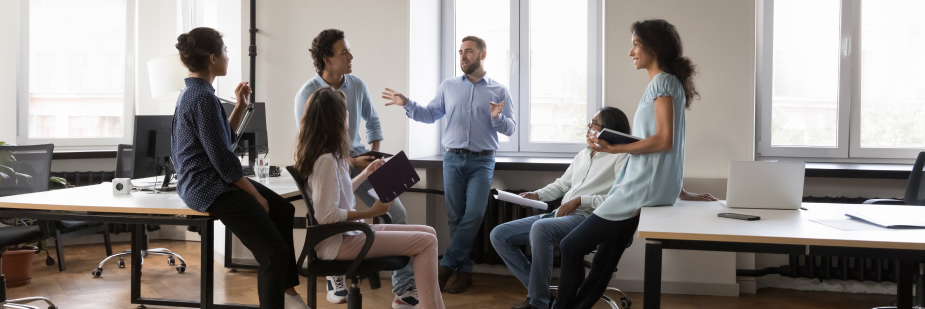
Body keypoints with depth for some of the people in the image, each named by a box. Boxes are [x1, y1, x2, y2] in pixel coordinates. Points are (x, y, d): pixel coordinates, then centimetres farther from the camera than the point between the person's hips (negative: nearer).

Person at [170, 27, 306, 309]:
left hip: (215, 181, 11)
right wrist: (256, 195, -13)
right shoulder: (204, 97, -19)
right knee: (275, 253, -17)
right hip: (210, 187, -11)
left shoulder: (193, 92, 13)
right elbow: (222, 158, -21)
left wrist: (241, 106, 10)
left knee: (285, 212, 16)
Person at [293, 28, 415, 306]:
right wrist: (349, 162, -19)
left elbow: (373, 121, 18)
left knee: (397, 213, -7)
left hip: (358, 160, 5)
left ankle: (404, 285, 1)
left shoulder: (357, 85, 2)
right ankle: (336, 279, 2)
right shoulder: (307, 94, -12)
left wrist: (374, 156, 5)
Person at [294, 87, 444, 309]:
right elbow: (325, 215, -25)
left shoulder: (326, 155, 9)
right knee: (426, 241, -14)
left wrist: (365, 174, 19)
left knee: (427, 232, 9)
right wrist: (370, 213, -20)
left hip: (347, 232, 10)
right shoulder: (326, 159, -21)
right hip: (339, 241, -10)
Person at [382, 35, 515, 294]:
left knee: (473, 214, -13)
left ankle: (447, 265, -2)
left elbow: (509, 129, -1)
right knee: (455, 216, 2)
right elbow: (430, 115, 9)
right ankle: (464, 271, 11)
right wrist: (407, 104, -5)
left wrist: (497, 118, -21)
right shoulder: (448, 86, 10)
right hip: (453, 159, 2)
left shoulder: (499, 91, 3)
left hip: (482, 161, -2)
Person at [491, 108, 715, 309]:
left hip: (589, 219, -8)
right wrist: (537, 195, 8)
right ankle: (537, 288, 2)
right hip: (560, 216, 8)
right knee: (500, 235, -3)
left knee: (540, 228, -38)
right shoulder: (583, 155, 19)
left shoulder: (622, 157, -4)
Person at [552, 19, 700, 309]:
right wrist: (614, 143, 11)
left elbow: (664, 140, -19)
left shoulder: (663, 82, -10)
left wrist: (615, 149, -18)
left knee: (571, 247, -4)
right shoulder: (666, 83, 19)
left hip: (643, 190, -10)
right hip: (646, 188, 10)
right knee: (602, 267, 11)